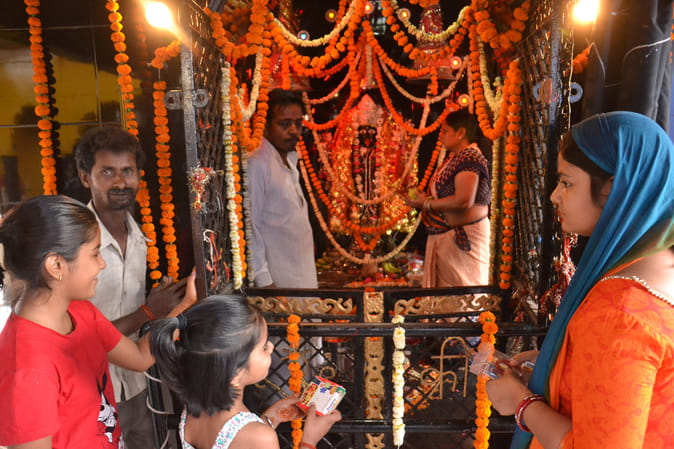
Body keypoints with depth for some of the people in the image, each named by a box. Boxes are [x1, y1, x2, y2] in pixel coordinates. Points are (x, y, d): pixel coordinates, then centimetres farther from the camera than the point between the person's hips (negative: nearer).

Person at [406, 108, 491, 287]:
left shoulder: (469, 158, -17)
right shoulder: (455, 157, 14)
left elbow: (464, 201, -28)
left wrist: (427, 204, -19)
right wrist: (423, 198, 4)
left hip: (463, 236, -10)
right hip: (445, 235, 10)